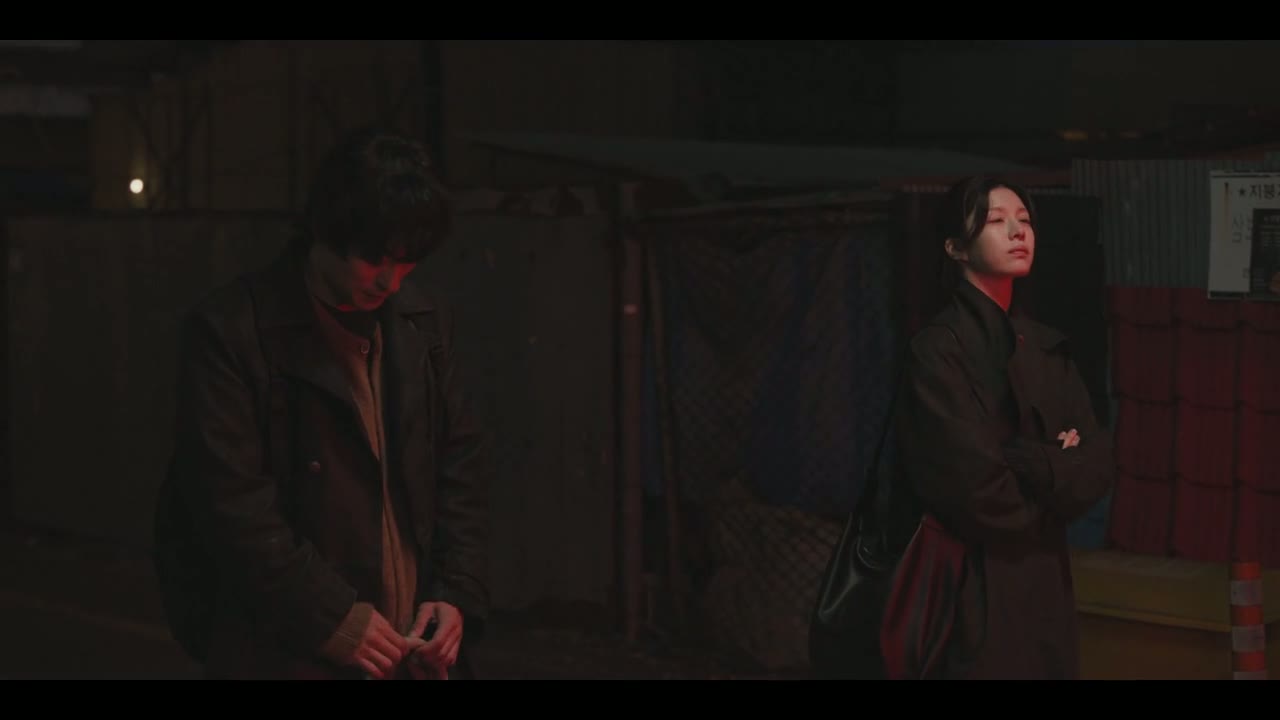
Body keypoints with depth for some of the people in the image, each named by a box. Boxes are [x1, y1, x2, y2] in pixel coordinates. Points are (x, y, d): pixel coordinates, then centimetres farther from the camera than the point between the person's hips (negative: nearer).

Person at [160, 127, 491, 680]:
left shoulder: (425, 324, 10)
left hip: (411, 650, 5)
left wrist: (458, 592, 2)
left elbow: (462, 462, 15)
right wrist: (332, 618, -15)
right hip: (290, 656, -5)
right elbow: (229, 499, -13)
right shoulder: (230, 332, -8)